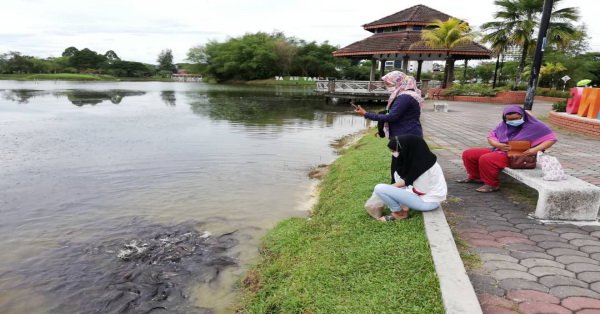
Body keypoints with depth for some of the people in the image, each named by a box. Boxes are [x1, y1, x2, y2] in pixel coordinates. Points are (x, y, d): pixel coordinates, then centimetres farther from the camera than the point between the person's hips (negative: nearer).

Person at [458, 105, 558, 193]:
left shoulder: (535, 125, -7)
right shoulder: (504, 125, 9)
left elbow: (552, 138, -7)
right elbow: (491, 136, 11)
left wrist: (536, 149, -23)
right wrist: (498, 144, -13)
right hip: (498, 150, 8)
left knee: (485, 159, -33)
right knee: (468, 154, -2)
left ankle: (492, 184, -17)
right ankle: (476, 177, 16)